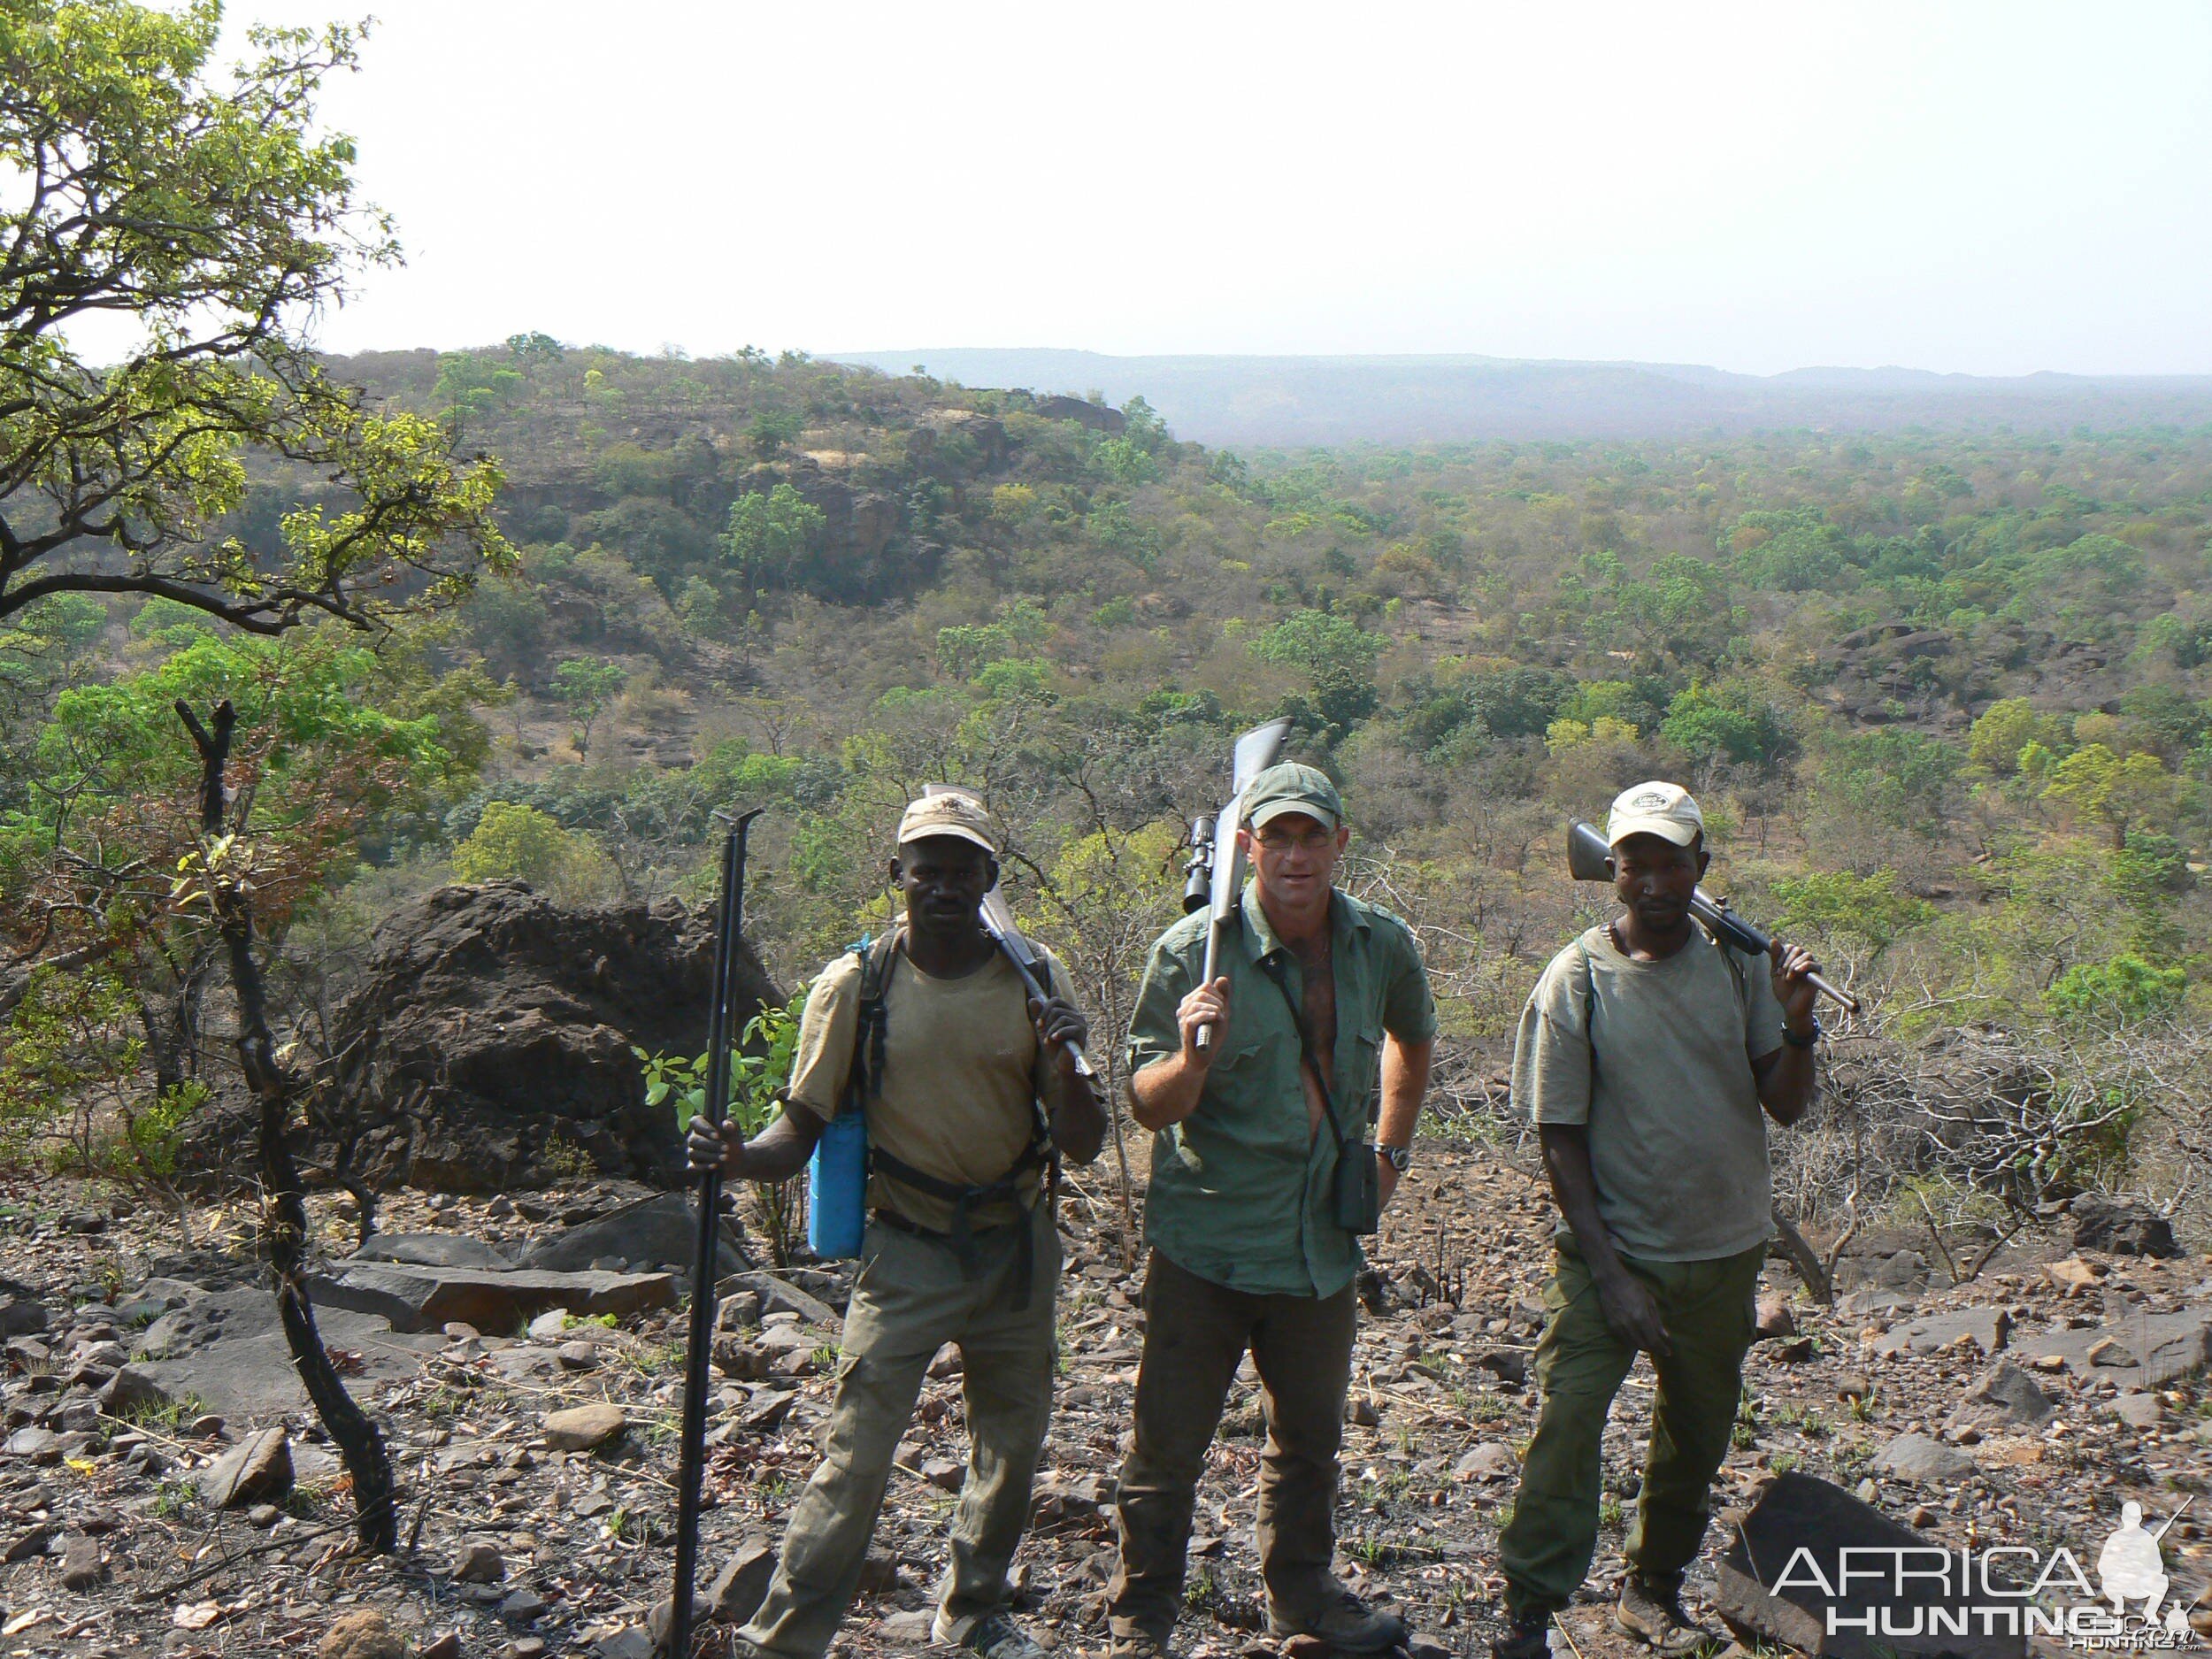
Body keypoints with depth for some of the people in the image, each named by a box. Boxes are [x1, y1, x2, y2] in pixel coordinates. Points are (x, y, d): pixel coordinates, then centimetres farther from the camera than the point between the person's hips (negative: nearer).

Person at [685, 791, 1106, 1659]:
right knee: (857, 1452, -8)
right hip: (906, 1253, -3)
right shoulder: (855, 985, -9)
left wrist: (1065, 1066, -24)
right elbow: (801, 1129, -6)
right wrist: (738, 1156, -27)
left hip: (1016, 1249, 3)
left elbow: (1084, 1145, -4)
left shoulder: (1033, 980, -5)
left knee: (1011, 1443, 16)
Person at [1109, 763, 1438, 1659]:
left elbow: (1412, 1038, 22)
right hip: (1205, 1240, -4)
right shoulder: (1193, 951, -14)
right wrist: (1193, 1055, -32)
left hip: (1322, 1240, 4)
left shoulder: (1382, 945, -1)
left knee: (1310, 1435, 19)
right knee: (1169, 1443, 3)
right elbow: (1151, 1108, -12)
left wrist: (1392, 1148, 16)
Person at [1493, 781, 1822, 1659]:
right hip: (1610, 1250, -3)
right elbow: (1560, 1140, -8)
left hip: (1724, 1254, 3)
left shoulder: (1737, 962, -3)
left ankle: (1653, 1587, 34)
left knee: (1696, 1432, 15)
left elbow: (1787, 1105, -2)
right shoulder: (1576, 979, -11)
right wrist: (1609, 1274, -12)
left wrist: (1797, 1019, -21)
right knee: (1567, 1420, -14)